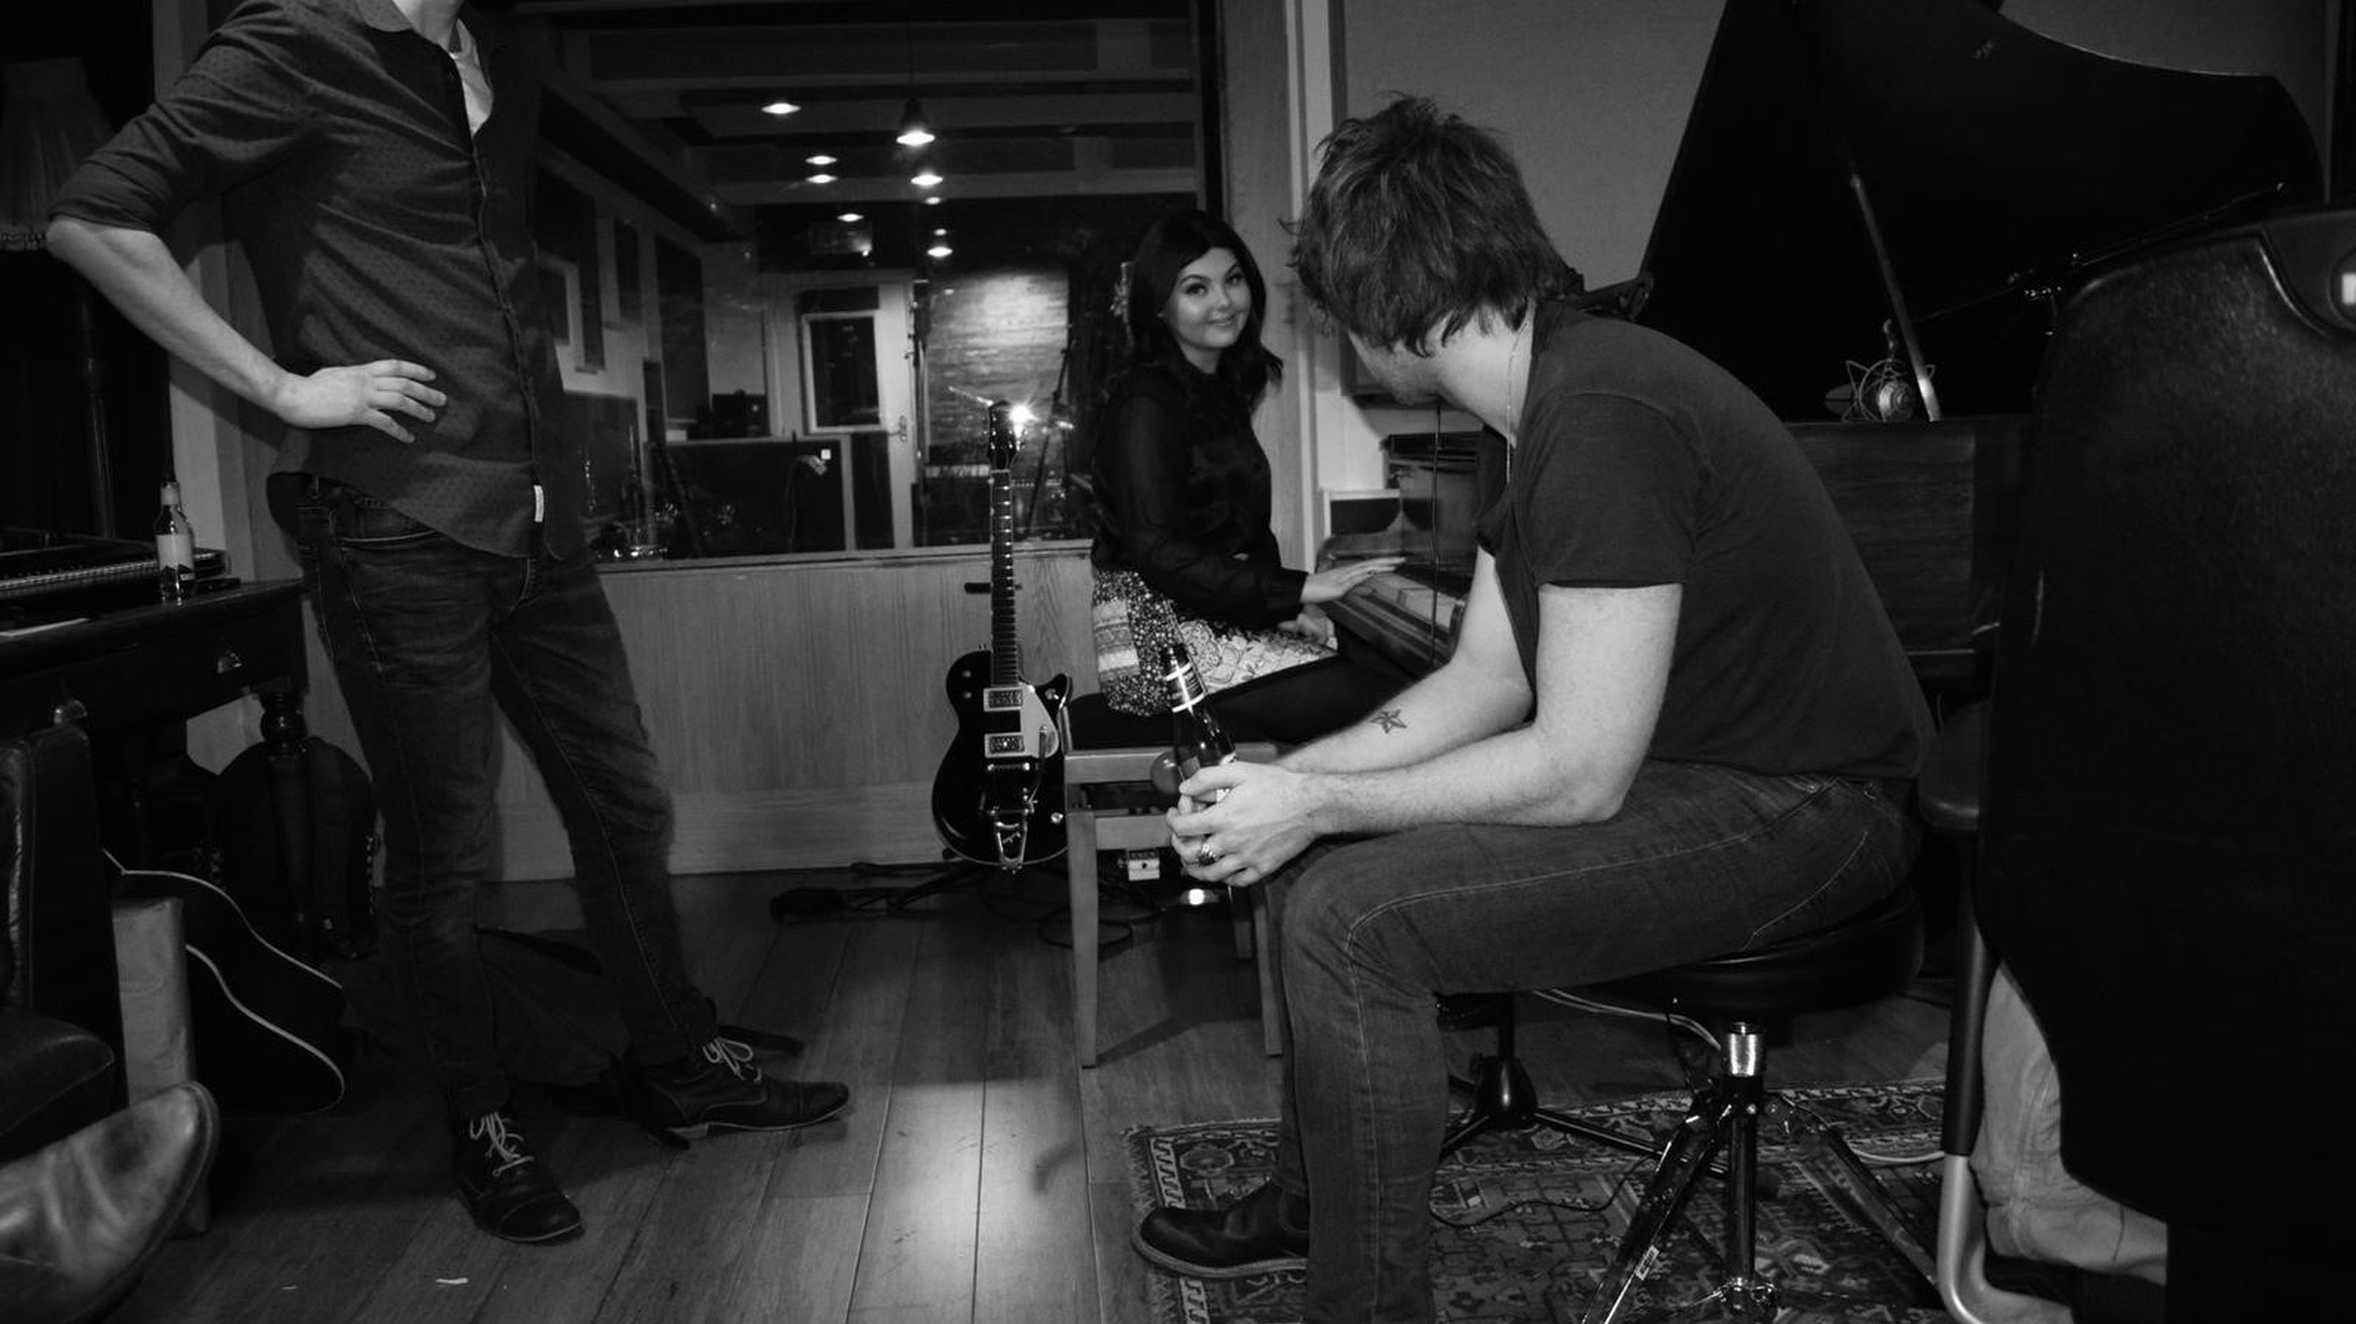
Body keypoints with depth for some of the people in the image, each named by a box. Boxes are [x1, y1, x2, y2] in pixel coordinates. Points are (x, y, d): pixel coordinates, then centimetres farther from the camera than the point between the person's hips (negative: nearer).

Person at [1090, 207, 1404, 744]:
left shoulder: (1221, 390, 17)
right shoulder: (1146, 402, -12)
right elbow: (1156, 551, -21)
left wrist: (1286, 608, 1)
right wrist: (1295, 589, -22)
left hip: (1218, 620, 9)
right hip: (1161, 640, -9)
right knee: (1386, 707, -20)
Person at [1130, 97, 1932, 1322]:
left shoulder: (1604, 415, -24)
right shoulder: (1547, 400, 9)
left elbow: (1577, 774, -25)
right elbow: (1487, 678, 11)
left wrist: (1316, 807, -15)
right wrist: (1285, 778, 1)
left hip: (1801, 811, -10)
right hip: (1681, 765, 10)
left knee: (1351, 914, -21)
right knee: (1320, 857, 12)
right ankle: (1309, 1204, 24)